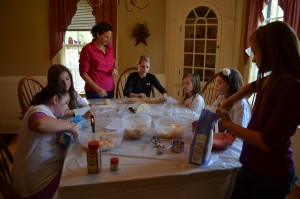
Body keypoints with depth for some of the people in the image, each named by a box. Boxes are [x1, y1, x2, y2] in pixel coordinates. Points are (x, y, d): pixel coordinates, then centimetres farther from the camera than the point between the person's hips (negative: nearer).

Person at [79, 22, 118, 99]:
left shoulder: (109, 47, 5)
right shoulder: (88, 49, -10)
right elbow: (83, 73, -9)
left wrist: (114, 69, -2)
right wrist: (96, 88, -18)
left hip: (110, 89, 5)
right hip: (94, 91, -5)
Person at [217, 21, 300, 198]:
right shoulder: (273, 79, 0)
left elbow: (267, 142, -25)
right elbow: (253, 86, 24)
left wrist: (229, 124, -13)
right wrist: (231, 100, 7)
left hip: (271, 174, -7)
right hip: (252, 165, 7)